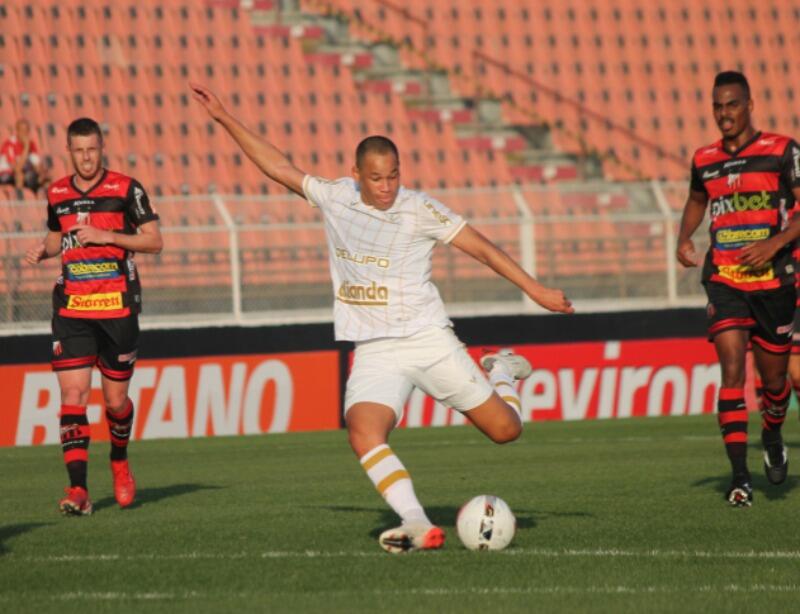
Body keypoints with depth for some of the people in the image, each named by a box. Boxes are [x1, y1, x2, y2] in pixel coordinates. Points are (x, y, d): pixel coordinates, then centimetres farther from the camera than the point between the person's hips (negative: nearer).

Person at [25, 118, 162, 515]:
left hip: (117, 307, -2)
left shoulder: (125, 189, -2)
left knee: (116, 400, 6)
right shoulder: (57, 194, 9)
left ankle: (119, 461, 37)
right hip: (71, 309, 2)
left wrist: (109, 236, -15)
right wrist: (43, 250, 2)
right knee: (72, 395, -12)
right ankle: (77, 490, -17)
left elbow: (154, 242, -2)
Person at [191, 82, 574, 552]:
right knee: (364, 434, -27)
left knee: (505, 430, 0)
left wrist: (536, 290, -9)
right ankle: (419, 527, -31)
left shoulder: (419, 209, -7)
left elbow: (481, 247, -5)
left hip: (429, 341, -2)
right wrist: (224, 118, 13)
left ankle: (503, 373, 34)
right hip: (375, 352, 2)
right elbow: (278, 166, 13)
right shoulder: (335, 198, 4)